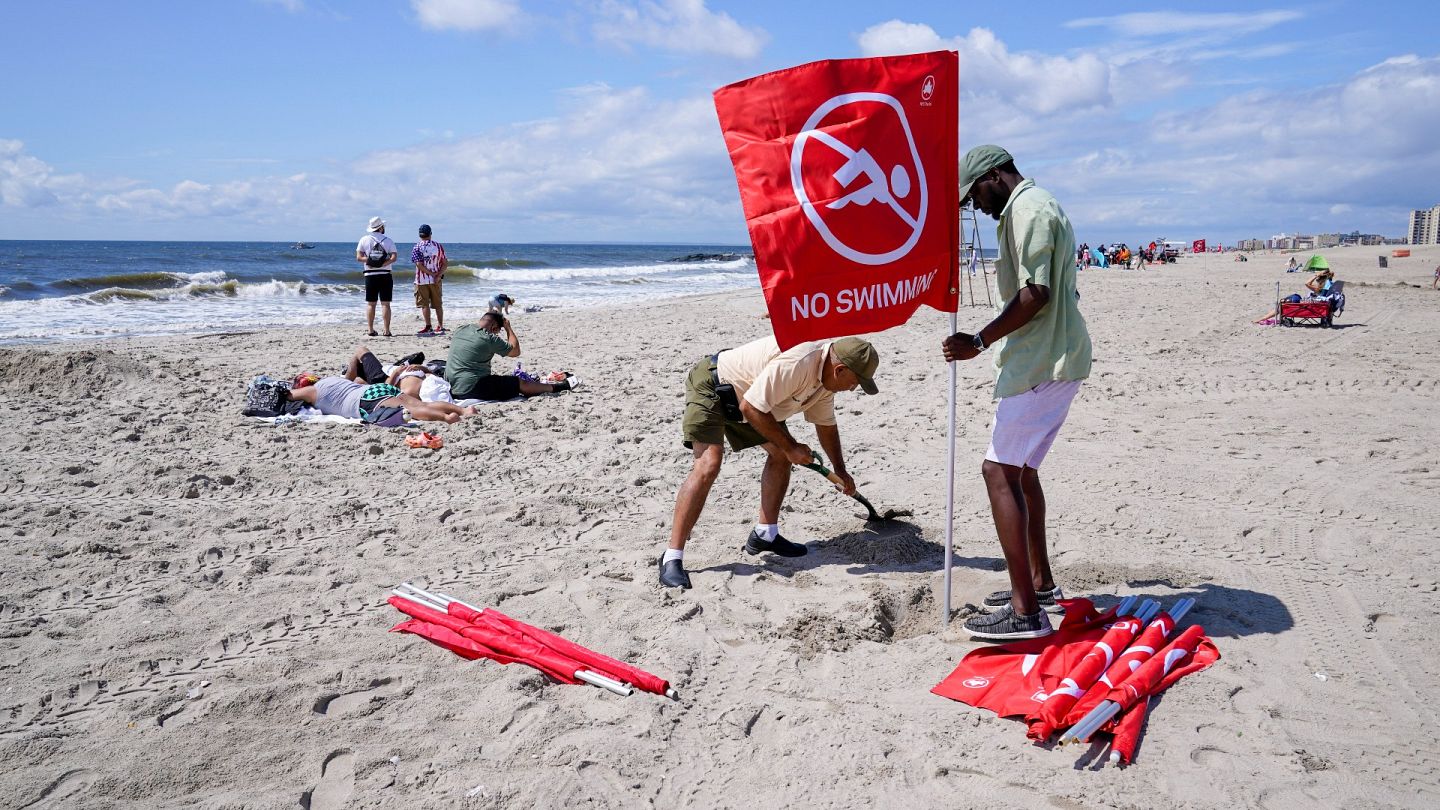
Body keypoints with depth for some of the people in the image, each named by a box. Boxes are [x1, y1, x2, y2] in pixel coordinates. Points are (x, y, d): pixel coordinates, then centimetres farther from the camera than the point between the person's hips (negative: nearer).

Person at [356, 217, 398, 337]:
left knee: (370, 304, 7)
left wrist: (370, 261, -3)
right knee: (385, 304, 0)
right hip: (385, 275, -1)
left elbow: (359, 257, -3)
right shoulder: (387, 240, 2)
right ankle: (387, 330, -3)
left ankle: (370, 329, 5)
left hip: (370, 275, 1)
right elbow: (394, 257, -10)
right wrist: (383, 264, -12)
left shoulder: (364, 239, 3)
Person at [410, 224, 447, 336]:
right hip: (436, 281, 3)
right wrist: (439, 275, -9)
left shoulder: (417, 248, -6)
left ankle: (428, 327, -2)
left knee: (424, 304, 2)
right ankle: (440, 327, 10)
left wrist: (432, 274, -11)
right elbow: (444, 263, -2)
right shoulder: (439, 246, 4)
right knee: (438, 304, 9)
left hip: (422, 280, -3)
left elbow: (419, 265, -15)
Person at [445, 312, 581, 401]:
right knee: (520, 383, 3)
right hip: (472, 389, -8)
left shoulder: (460, 330, 9)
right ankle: (563, 385, 13)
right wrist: (508, 328, 6)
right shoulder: (488, 338, -14)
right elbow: (515, 351, -3)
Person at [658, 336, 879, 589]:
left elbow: (826, 425, 14)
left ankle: (765, 534, 19)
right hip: (711, 385, -10)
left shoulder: (827, 373, -2)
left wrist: (840, 471, 18)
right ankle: (672, 558, -22)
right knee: (707, 466, -23)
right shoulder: (795, 364, -34)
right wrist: (791, 447, -22)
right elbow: (750, 408, -31)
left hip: (745, 395, 10)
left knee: (781, 454, 9)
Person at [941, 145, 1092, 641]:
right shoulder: (1040, 206, 21)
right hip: (1056, 358, 11)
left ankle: (1026, 612, -13)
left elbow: (1035, 294, -22)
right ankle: (1041, 585, 27)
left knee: (1000, 470, -12)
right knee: (1019, 468, 17)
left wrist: (980, 341, -19)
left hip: (1041, 362, -11)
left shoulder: (1027, 210, -12)